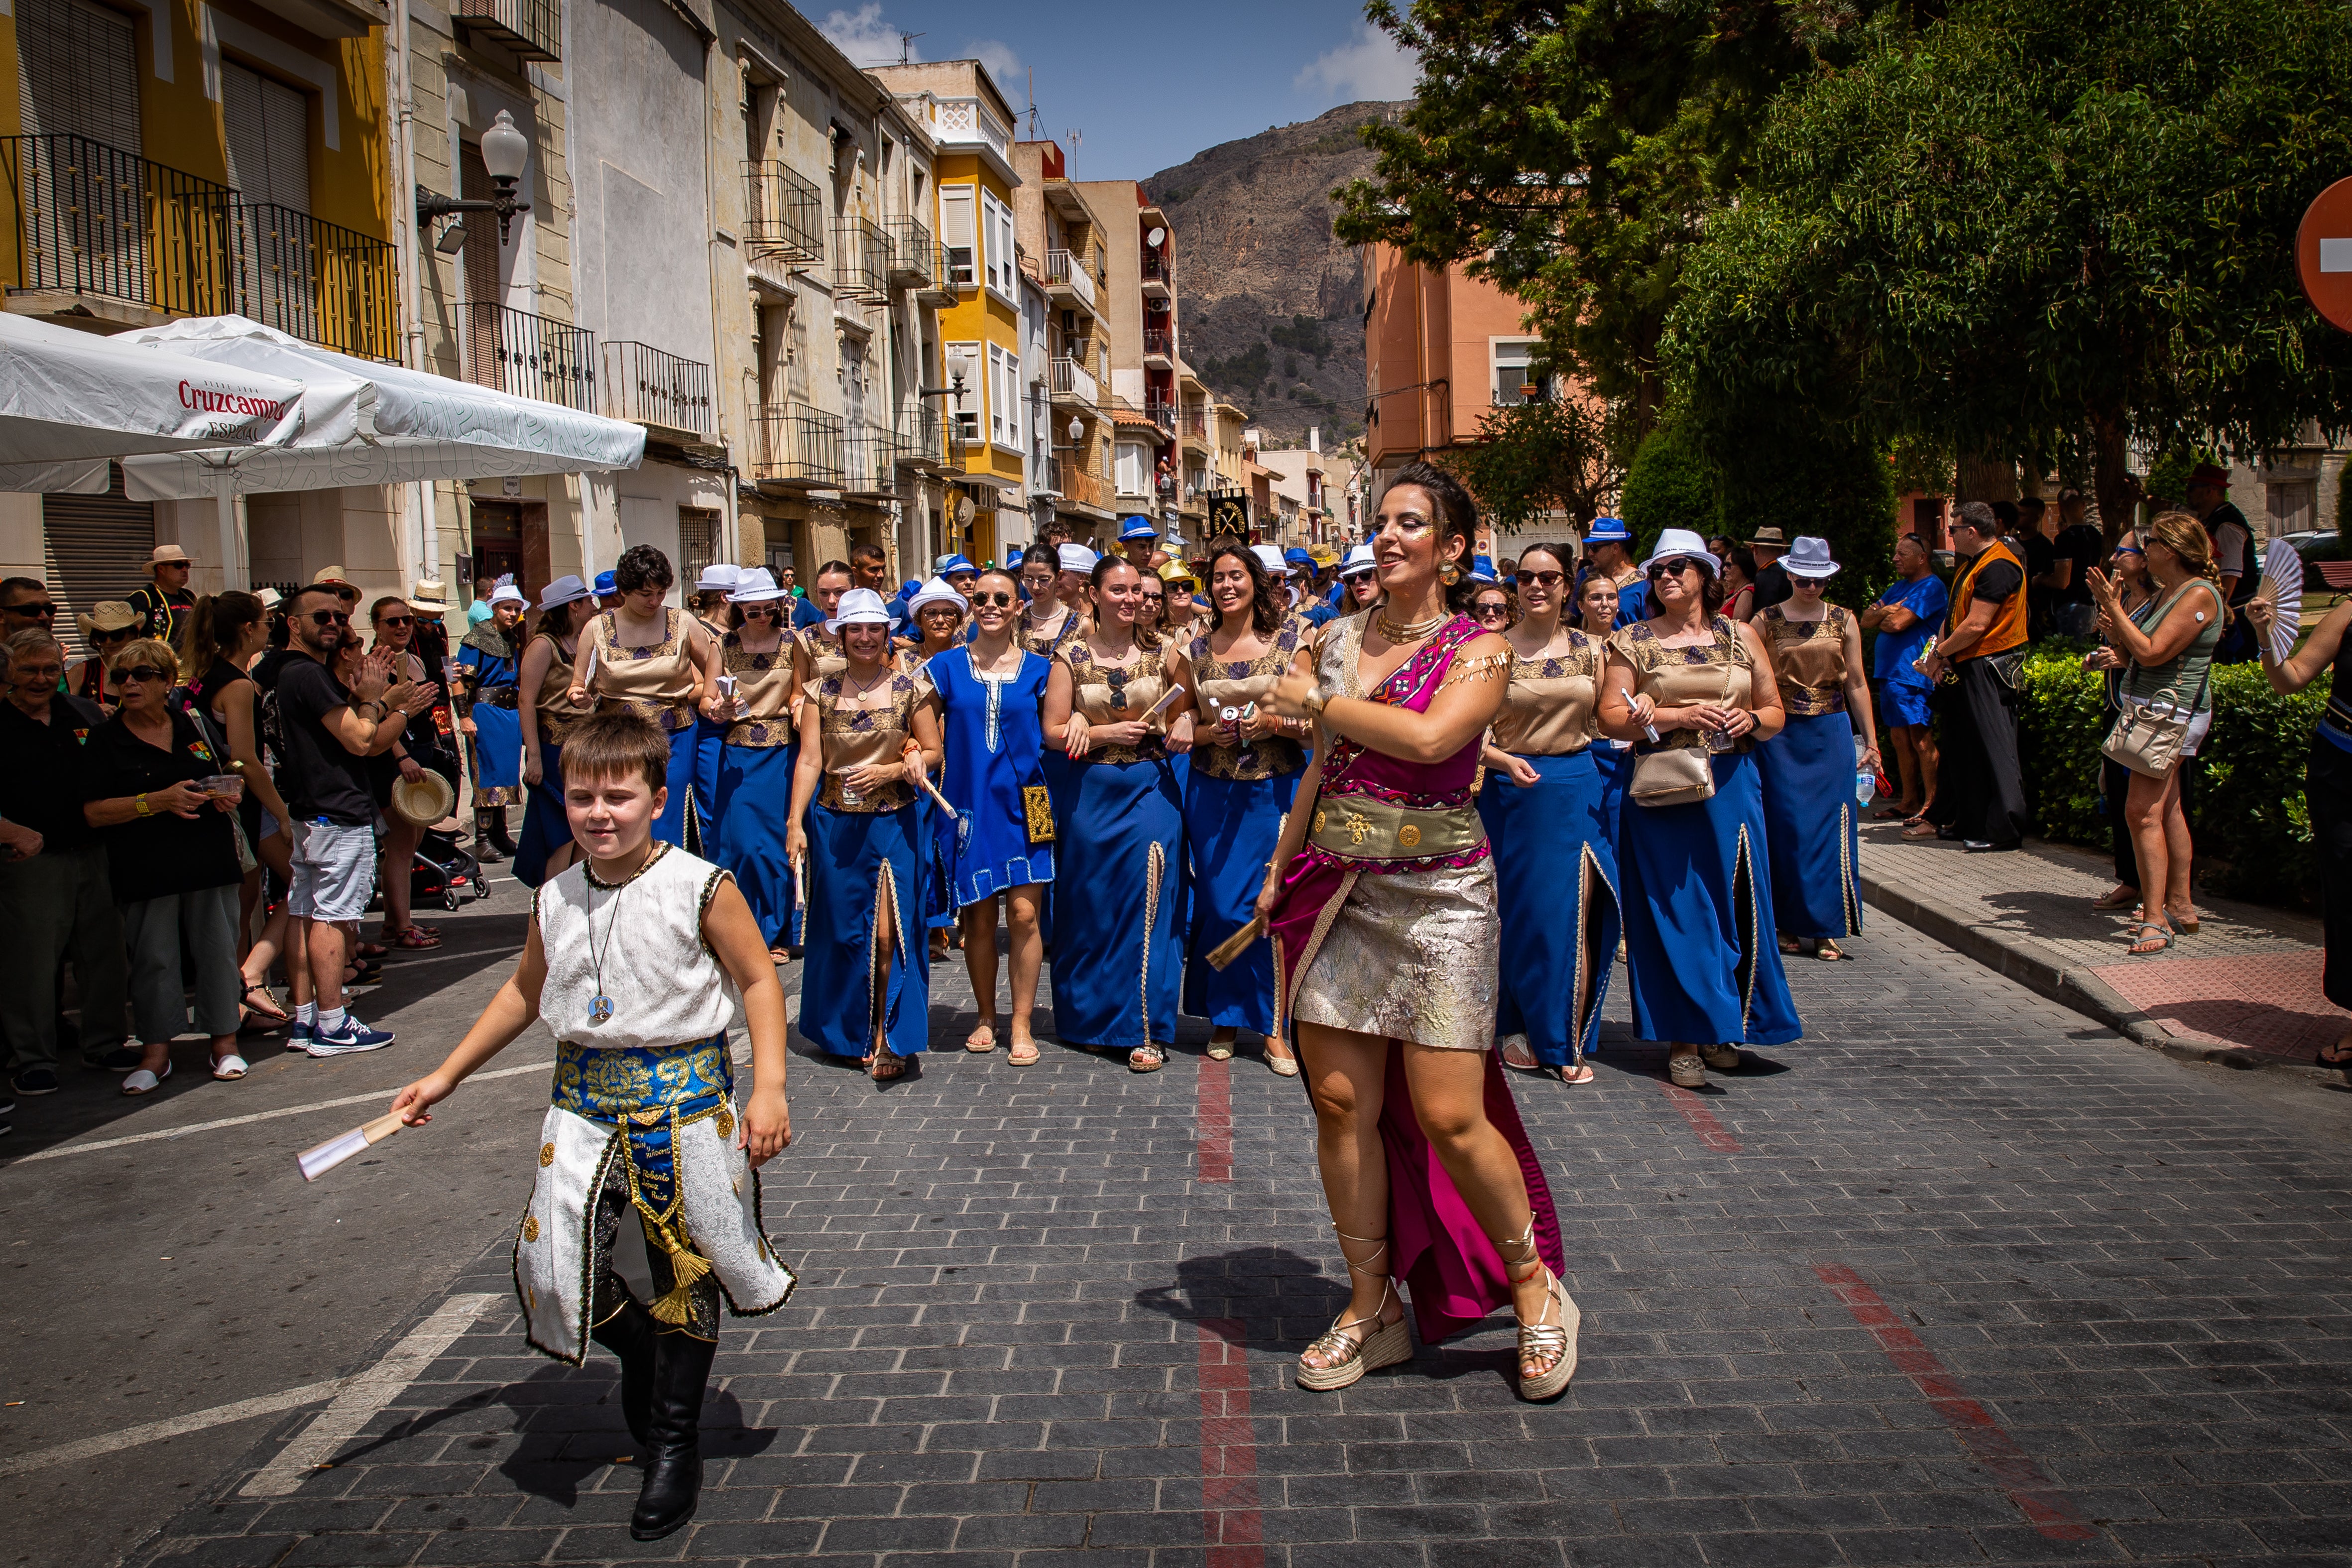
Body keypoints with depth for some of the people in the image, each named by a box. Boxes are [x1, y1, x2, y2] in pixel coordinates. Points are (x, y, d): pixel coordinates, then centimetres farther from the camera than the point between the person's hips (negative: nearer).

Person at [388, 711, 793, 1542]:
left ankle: (675, 1442, 27)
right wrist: (445, 1077, 20)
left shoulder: (700, 889, -11)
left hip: (683, 1097, -4)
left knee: (684, 1272, 7)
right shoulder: (555, 901, 4)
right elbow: (523, 992, 18)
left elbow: (758, 980, -6)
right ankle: (636, 1352, 32)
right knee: (554, 1263, -2)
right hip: (584, 1100, 4)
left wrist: (769, 1088, -14)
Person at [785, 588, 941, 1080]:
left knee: (888, 932, -7)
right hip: (834, 826, 2)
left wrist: (889, 771, -13)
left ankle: (889, 1037, 3)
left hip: (894, 823, -2)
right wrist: (795, 824, -8)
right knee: (843, 930, 8)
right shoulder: (822, 692, 4)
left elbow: (933, 752, 3)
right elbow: (809, 761, -1)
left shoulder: (909, 688, 1)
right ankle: (850, 1033, 23)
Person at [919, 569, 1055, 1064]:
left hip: (1023, 803, 0)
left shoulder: (1039, 669, 5)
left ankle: (1022, 1024, 8)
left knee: (1024, 915, -4)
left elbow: (1052, 733, 13)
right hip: (968, 802, 1)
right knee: (978, 917, 6)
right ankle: (986, 1018, 22)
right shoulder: (946, 666, 5)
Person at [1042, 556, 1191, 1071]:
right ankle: (1094, 1017, 24)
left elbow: (1189, 704, 16)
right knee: (1093, 906, 7)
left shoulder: (1162, 654, 4)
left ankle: (1147, 1030, 3)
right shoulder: (1072, 656, 0)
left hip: (1151, 791, 0)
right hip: (1090, 793, 0)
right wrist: (1108, 733, -13)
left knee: (1148, 903, -5)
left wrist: (1184, 724, -6)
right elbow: (1053, 732, -1)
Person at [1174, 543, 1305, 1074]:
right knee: (1220, 906, 4)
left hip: (1276, 790, -2)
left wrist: (1274, 723, -18)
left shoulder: (1290, 641, 1)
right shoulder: (1195, 650, 7)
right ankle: (1225, 1017, 20)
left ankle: (1274, 1026, 9)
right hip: (1213, 790, 2)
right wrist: (1208, 734, -7)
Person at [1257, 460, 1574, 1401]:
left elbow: (1429, 737, -23)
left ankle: (1534, 1286, 18)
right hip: (1334, 892, 5)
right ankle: (1372, 1306, 19)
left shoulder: (1479, 652, -4)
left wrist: (1319, 703, -12)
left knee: (1448, 1116, -6)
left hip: (1437, 893, -5)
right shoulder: (1335, 641, 12)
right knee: (1341, 1100, 4)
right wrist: (1279, 871, 19)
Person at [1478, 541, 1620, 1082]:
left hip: (1577, 790, 2)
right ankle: (1521, 1031, 23)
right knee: (1520, 915, 6)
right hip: (1514, 791, -2)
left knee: (1574, 920, 0)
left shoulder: (1590, 648, 7)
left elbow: (1605, 721, 14)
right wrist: (1506, 761, -22)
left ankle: (1569, 1046, 10)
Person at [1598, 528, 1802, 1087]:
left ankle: (1723, 1030, 21)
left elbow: (1775, 714, 14)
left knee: (1731, 905, 5)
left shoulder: (1741, 636, 10)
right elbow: (1611, 716, -5)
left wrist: (1750, 720, -9)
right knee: (1675, 909, -1)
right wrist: (1682, 716, -14)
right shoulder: (1634, 641, 4)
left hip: (1731, 787, 2)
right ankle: (1684, 1037, 7)